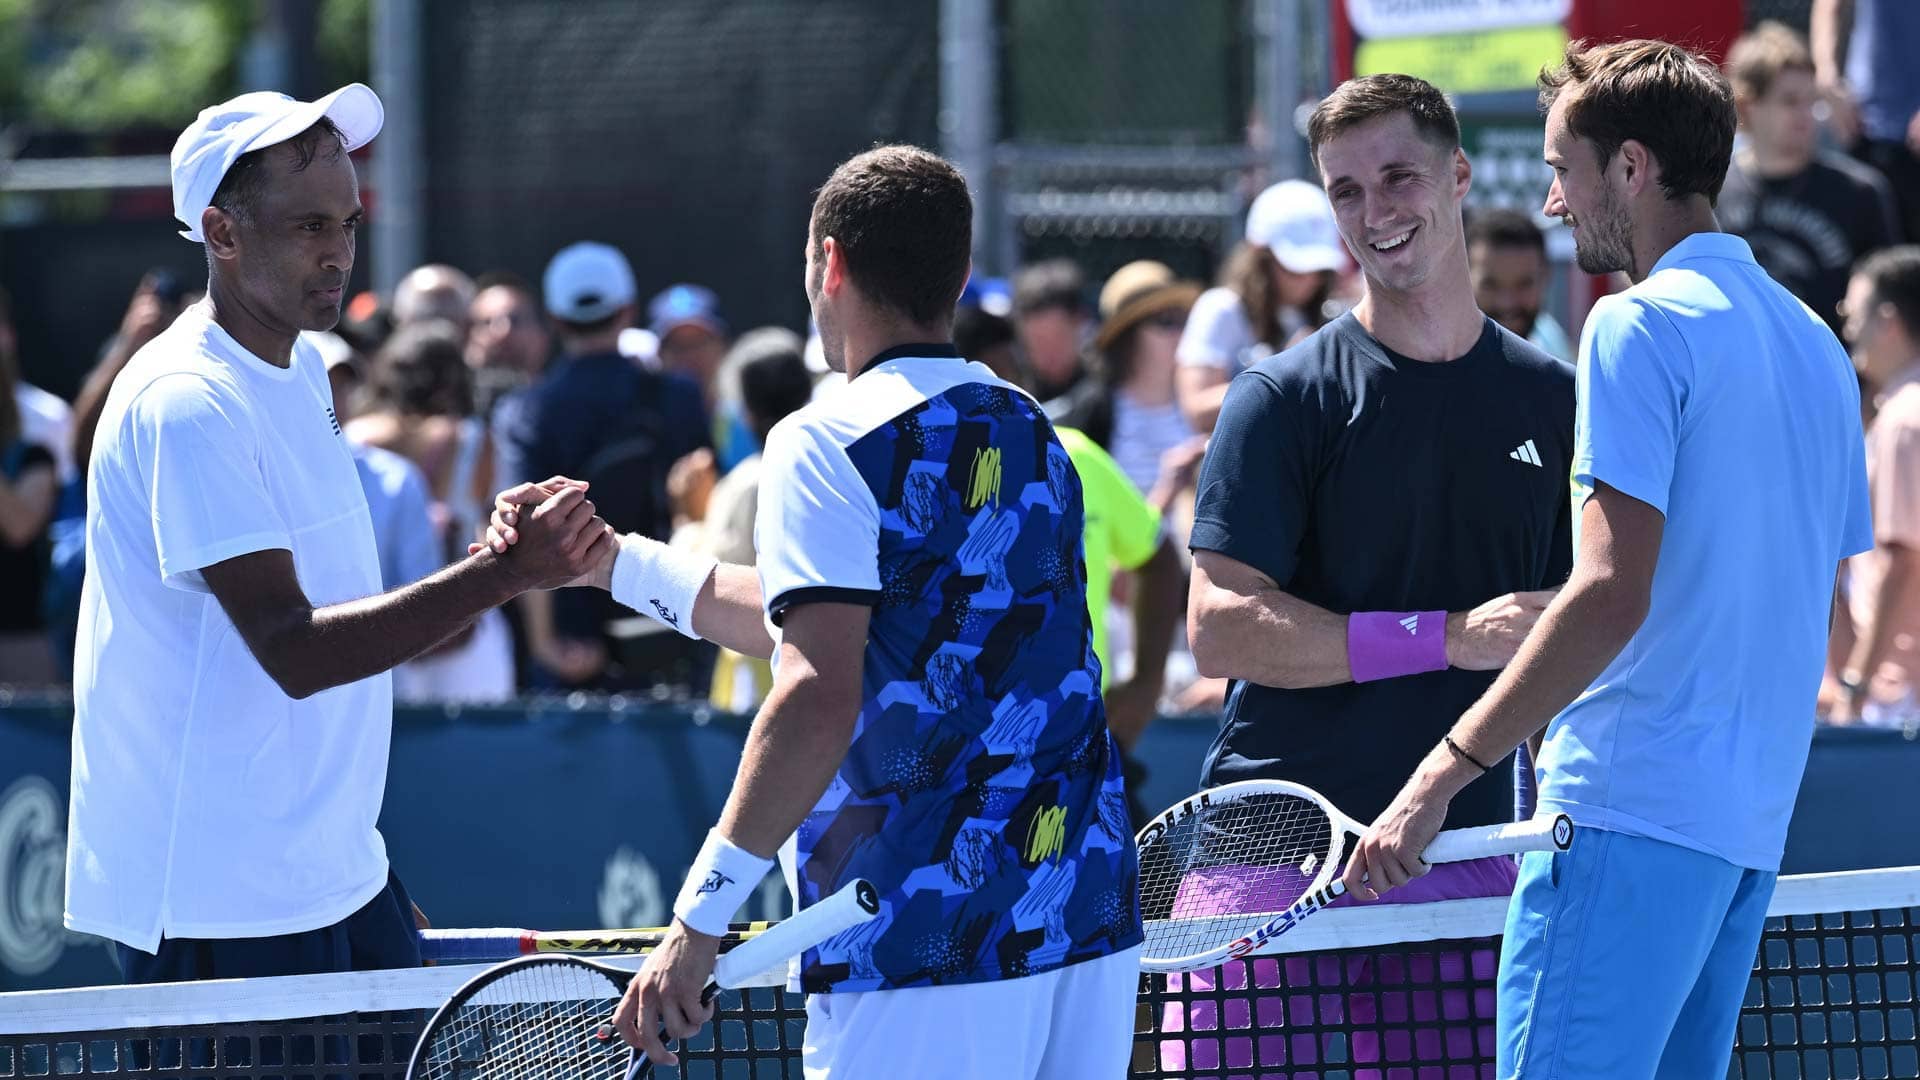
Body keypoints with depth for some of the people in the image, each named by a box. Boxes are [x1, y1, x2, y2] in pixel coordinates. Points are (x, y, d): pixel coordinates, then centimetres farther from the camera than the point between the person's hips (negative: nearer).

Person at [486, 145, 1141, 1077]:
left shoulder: (831, 443, -8)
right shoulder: (1029, 434, 16)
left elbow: (819, 696, -19)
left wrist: (698, 923, -19)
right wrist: (613, 562, 29)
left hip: (925, 946, -8)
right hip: (1087, 913, 8)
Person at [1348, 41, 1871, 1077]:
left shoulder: (1641, 326, -9)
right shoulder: (1814, 344, 18)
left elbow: (1613, 595, -18)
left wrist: (1446, 770, -19)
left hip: (1632, 807, -9)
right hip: (1752, 819, 9)